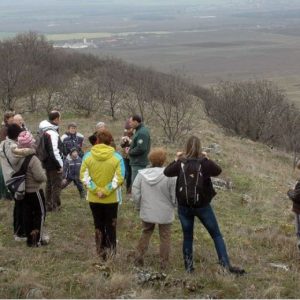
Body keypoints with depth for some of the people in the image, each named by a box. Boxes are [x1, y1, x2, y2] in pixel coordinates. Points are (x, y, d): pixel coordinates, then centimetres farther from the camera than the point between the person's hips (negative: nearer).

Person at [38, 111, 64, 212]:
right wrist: (60, 164, -18)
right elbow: (54, 151, -27)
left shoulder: (45, 131, 9)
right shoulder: (52, 133, -23)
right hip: (54, 164, -10)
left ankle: (48, 205, 25)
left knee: (49, 184, 18)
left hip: (47, 163, 10)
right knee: (56, 185, 0)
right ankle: (55, 206, 4)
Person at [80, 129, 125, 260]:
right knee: (111, 225, 13)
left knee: (98, 224, 15)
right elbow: (119, 178, -18)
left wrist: (97, 190, -13)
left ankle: (101, 251, 19)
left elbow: (84, 177, -12)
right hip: (111, 199, -1)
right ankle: (111, 250, 14)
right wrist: (106, 191, -14)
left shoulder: (88, 156, -8)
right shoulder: (117, 157, -11)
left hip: (94, 198, 1)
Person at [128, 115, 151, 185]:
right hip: (138, 162, 11)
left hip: (139, 164, -11)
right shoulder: (139, 130, 13)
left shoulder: (142, 133, -19)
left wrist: (130, 152, -12)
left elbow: (141, 149, -26)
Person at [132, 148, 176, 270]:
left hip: (147, 212, 3)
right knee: (165, 237, 12)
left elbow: (135, 193, -3)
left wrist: (139, 206, 14)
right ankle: (164, 263, 16)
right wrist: (173, 205, 9)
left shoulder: (141, 174, -9)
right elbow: (175, 196, -13)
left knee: (146, 233, 24)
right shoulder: (169, 175, -20)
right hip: (164, 213, -3)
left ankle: (139, 256, 22)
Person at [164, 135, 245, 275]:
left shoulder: (181, 163, -7)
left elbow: (166, 172, 5)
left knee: (187, 236, 15)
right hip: (202, 206, -2)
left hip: (184, 206, 2)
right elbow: (218, 170, 3)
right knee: (216, 235, 9)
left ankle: (188, 266, 19)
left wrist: (176, 159, 15)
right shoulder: (204, 162, -11)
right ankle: (226, 265, 4)